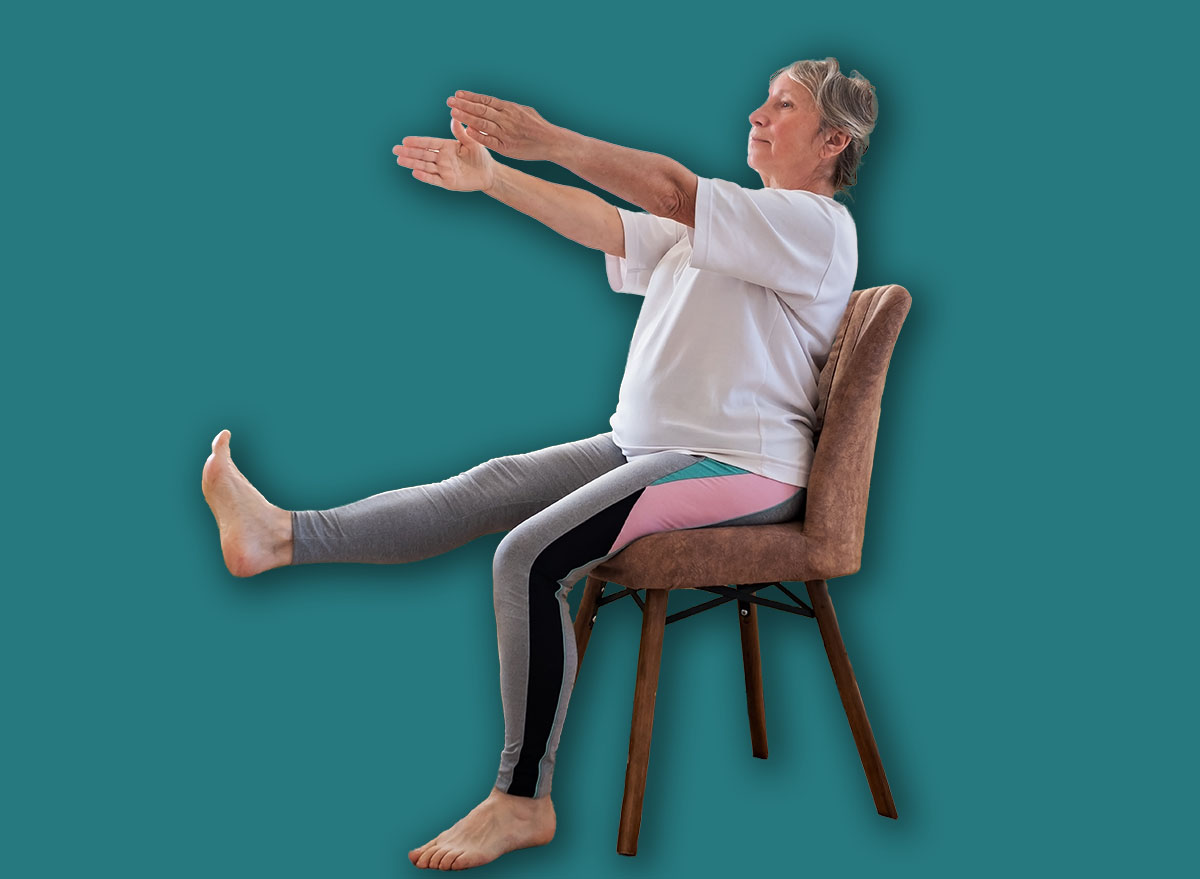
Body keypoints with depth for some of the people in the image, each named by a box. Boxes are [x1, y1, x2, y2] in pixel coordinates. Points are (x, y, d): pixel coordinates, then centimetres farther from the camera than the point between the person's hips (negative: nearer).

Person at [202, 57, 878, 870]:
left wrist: (550, 140, -23)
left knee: (531, 556, -24)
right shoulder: (730, 221, 23)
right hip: (650, 445, 9)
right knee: (490, 487, -4)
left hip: (739, 467, -9)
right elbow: (606, 227, 15)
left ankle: (523, 801, -17)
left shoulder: (817, 225, -7)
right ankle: (282, 536, -8)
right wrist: (490, 177, 7)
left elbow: (672, 192, -20)